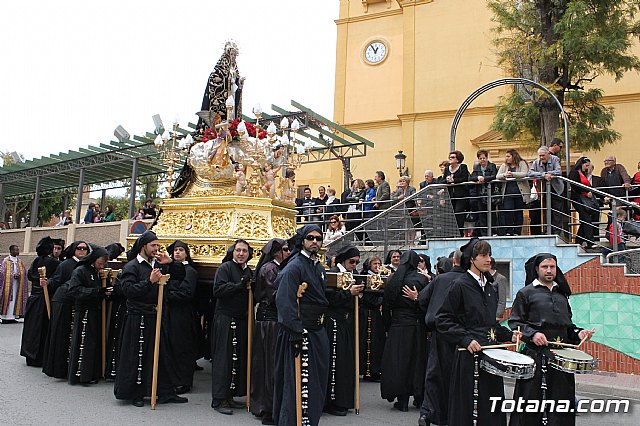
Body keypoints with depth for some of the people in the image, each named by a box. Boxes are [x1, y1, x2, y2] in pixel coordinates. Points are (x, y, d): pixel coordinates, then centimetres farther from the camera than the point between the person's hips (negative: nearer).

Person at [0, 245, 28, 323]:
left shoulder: (20, 261, 12)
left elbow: (24, 272, 11)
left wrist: (19, 275, -11)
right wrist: (13, 275, -19)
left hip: (18, 284, 5)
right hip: (8, 284, -5)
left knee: (16, 299, 3)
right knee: (7, 299, -5)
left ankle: (12, 316, 8)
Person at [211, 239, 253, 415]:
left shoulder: (249, 272, 16)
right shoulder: (225, 268, -4)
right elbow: (218, 290, -17)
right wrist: (241, 286, -20)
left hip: (241, 320, 7)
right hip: (225, 319, -7)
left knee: (238, 359, 7)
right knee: (223, 359, -4)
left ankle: (229, 397, 18)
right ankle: (218, 400, 3)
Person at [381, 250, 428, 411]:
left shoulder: (392, 280, 0)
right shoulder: (421, 279, -7)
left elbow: (386, 306, 4)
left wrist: (388, 327, 11)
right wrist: (416, 298, -8)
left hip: (397, 325, 1)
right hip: (416, 326, 0)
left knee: (398, 361, 6)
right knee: (417, 360, 12)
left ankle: (402, 401, 8)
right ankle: (419, 398, 21)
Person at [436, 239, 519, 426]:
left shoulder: (489, 287, 14)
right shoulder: (460, 285, -8)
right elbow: (443, 320, -11)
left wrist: (509, 335, 7)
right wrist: (466, 339, -19)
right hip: (468, 356, -7)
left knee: (492, 409, 10)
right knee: (467, 409, 0)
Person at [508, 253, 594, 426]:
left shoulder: (562, 293, 18)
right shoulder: (526, 292, 2)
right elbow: (514, 322, -2)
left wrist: (578, 333, 6)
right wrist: (532, 334, -17)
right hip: (535, 354, -5)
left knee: (561, 398, 7)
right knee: (531, 402, -3)